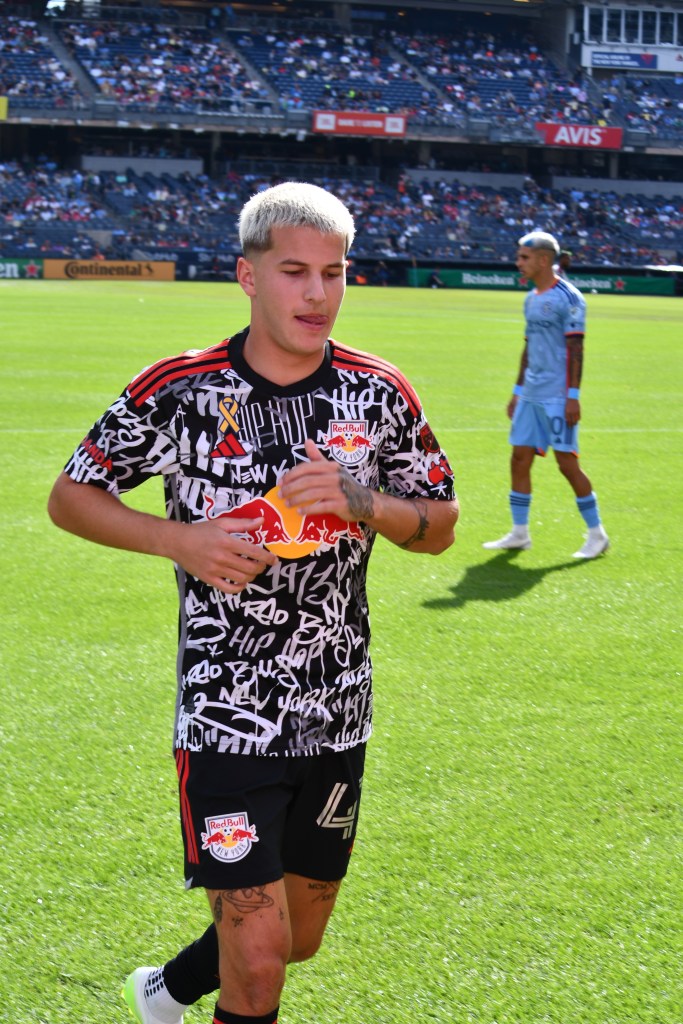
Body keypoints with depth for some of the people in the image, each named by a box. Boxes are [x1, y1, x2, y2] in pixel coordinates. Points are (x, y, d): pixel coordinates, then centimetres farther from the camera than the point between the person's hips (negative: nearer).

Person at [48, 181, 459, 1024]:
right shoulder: (177, 391, -9)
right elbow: (71, 497, 1)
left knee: (298, 938, 18)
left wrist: (361, 502, -14)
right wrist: (180, 539, -16)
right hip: (225, 717, -4)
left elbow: (440, 526, 7)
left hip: (337, 716, 4)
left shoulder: (380, 394, -1)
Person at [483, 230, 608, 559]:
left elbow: (575, 349, -14)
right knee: (519, 459, 5)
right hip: (531, 395, 8)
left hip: (557, 397, -8)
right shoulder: (531, 298, 14)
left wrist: (573, 396, -18)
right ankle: (519, 532, 14)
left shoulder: (568, 297, -11)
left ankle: (597, 534, 6)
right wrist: (518, 390, 21)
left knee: (567, 463, -6)